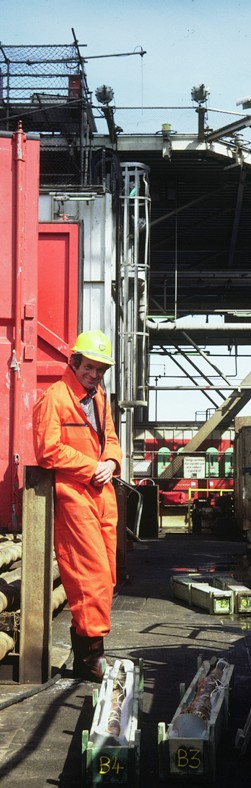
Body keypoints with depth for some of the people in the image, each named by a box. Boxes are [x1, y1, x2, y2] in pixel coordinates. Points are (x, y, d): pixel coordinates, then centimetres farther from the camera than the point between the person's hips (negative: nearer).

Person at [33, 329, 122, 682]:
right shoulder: (54, 398, -8)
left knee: (105, 573, 8)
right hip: (74, 494, -9)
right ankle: (90, 655, -6)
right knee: (91, 572, -12)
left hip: (103, 493, 9)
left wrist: (111, 462, 0)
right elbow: (49, 449, -15)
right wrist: (92, 468, -14)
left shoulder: (100, 399, 19)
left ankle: (87, 646, 16)